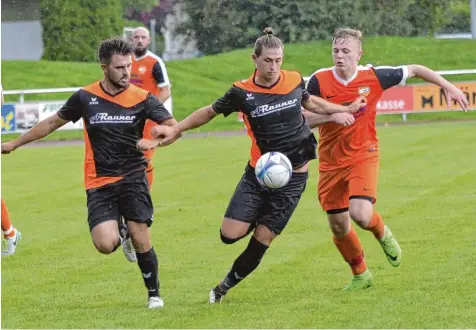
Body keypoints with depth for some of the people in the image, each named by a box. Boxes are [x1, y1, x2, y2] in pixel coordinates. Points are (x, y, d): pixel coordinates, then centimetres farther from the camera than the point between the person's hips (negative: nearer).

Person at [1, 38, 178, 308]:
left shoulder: (142, 98, -4)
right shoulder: (85, 98, 0)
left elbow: (173, 127, -10)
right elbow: (53, 123, 15)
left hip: (132, 177, -1)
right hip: (99, 183, 1)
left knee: (141, 240, -10)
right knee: (106, 244, -17)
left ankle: (154, 294, 15)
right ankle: (122, 234, 21)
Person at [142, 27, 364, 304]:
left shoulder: (295, 81, -3)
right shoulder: (242, 92, -9)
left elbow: (310, 102, 21)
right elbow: (210, 112, 6)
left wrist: (346, 109, 26)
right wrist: (176, 130, -2)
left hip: (293, 176, 0)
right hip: (258, 173, 0)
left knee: (262, 240, -2)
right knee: (230, 235, -9)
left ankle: (226, 286, 19)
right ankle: (256, 219, 26)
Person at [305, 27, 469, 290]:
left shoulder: (374, 77, -11)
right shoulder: (319, 81, -12)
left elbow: (413, 70, 5)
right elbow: (304, 119, -13)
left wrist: (448, 87, 6)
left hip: (363, 155, -2)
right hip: (331, 161, 2)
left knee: (361, 214, -24)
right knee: (338, 227, 7)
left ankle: (382, 233, 14)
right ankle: (360, 275, 32)